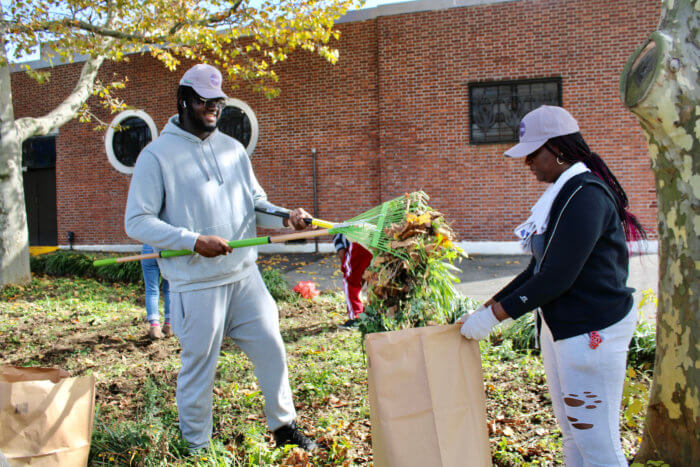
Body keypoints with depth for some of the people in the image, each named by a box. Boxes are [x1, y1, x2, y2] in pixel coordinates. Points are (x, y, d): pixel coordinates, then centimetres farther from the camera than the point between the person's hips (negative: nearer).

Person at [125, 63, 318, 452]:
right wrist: (194, 241, -19)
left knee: (271, 348, 9)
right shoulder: (157, 155, -6)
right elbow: (137, 222, -9)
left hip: (244, 275, 5)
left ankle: (284, 427, 29)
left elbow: (256, 204, 15)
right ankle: (196, 447, 26)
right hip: (196, 285, -5)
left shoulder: (232, 149, 12)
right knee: (198, 366, 5)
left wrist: (286, 217, -6)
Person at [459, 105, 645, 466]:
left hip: (592, 331, -10)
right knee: (571, 431, 18)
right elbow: (538, 270, 15)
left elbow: (557, 278, -23)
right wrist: (486, 307, 11)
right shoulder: (561, 193, 12)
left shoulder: (585, 195, -19)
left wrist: (494, 316, -16)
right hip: (560, 326, 10)